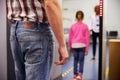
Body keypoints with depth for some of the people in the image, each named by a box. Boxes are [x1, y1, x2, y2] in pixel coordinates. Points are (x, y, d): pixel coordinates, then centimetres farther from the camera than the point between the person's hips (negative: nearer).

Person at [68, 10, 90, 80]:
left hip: (74, 45, 2)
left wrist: (70, 47, 16)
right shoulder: (85, 26, -1)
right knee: (81, 60, 3)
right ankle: (80, 74, -11)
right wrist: (87, 48, 3)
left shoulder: (73, 26, 4)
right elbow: (87, 38, -2)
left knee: (75, 60, 12)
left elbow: (70, 37, 6)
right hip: (82, 45, -2)